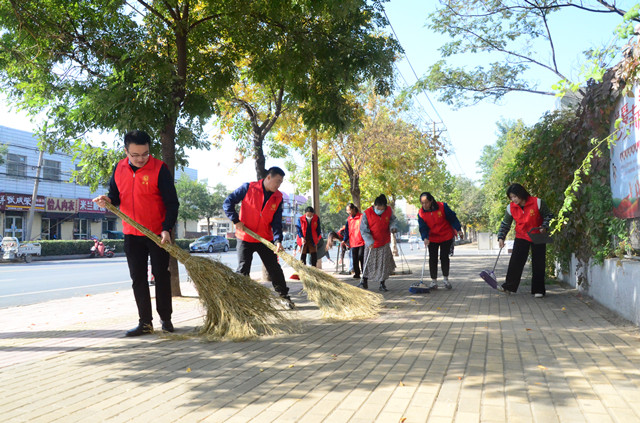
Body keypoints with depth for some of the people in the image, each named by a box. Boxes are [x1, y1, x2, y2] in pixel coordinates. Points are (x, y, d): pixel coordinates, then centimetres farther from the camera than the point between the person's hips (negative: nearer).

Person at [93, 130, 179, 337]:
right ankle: (145, 322, 14)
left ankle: (166, 319, 17)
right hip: (132, 234, 5)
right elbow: (116, 195, 15)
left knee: (161, 277, 3)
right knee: (138, 279, 7)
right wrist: (108, 200, -9)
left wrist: (167, 229, -22)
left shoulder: (159, 168, -12)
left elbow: (172, 202, -12)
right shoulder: (119, 169, 3)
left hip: (158, 234, -5)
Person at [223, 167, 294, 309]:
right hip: (245, 238, -3)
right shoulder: (248, 188, -10)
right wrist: (236, 220, -16)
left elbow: (277, 221, -2)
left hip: (265, 239, 3)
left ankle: (284, 297, 21)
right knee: (243, 270, -3)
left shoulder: (278, 197, 0)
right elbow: (228, 203, -6)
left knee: (275, 269, 7)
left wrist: (278, 240, -16)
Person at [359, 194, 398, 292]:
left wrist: (393, 227, -13)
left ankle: (382, 284, 11)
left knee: (384, 264, 0)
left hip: (384, 243, 2)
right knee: (368, 263, 7)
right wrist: (369, 241, -24)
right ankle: (364, 282, 23)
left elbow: (393, 220, 10)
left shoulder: (389, 211, -7)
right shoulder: (367, 213, -16)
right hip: (371, 244, -2)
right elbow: (363, 230, -14)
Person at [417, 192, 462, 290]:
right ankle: (434, 282, 5)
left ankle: (446, 279, 18)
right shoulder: (421, 213, -11)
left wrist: (457, 229, -7)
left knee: (444, 257, 1)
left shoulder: (442, 206, -16)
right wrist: (425, 238, -28)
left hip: (446, 237, -2)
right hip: (432, 239, 2)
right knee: (432, 259, -1)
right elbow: (423, 227, -12)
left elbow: (452, 218, -7)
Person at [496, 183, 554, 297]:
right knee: (515, 261, -9)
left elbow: (548, 215, -2)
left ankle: (538, 290, 11)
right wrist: (501, 238, -9)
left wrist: (544, 227, -19)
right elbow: (505, 224, 2)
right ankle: (509, 286, -4)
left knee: (538, 264, 2)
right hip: (521, 237, 2)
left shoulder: (537, 203, -16)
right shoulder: (511, 208, -7)